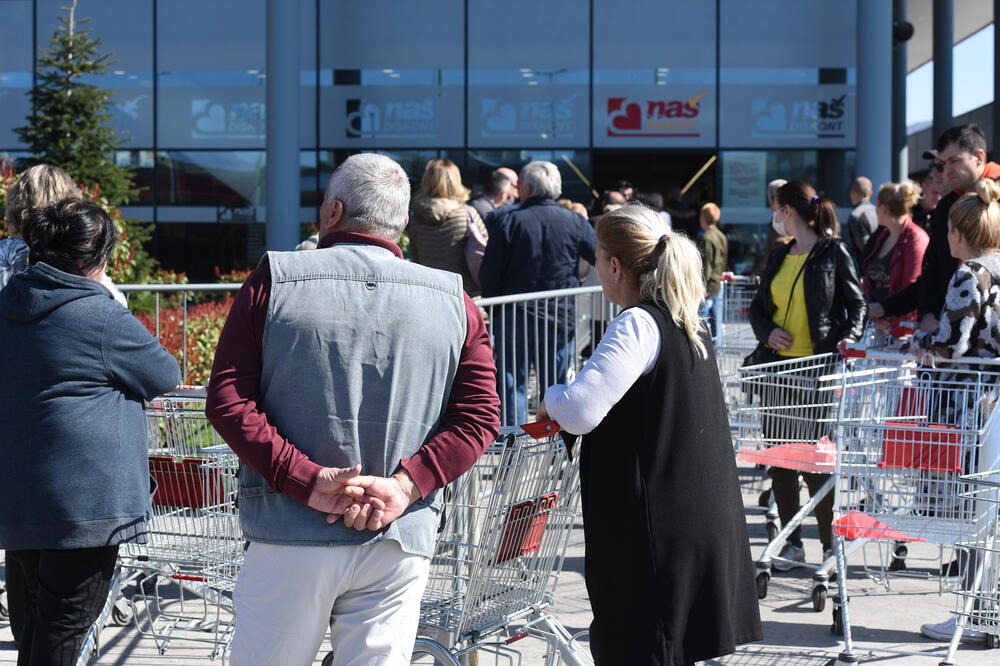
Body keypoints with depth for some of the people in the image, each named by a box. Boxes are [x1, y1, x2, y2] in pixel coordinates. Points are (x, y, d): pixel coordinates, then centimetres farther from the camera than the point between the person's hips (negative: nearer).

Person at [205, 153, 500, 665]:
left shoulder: (273, 282, 1)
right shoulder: (453, 304, 5)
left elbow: (227, 402, -6)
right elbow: (478, 416, -2)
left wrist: (306, 481, -11)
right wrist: (405, 485, -9)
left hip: (292, 536, -1)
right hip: (398, 547, 1)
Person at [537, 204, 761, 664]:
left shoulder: (639, 325, -15)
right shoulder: (690, 324, 14)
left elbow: (578, 411, -27)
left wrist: (551, 400, -4)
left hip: (655, 528, -9)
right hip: (706, 519, 9)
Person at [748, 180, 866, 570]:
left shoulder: (834, 253, -2)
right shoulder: (779, 257, 14)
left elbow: (857, 302, 2)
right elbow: (758, 306, 18)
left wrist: (850, 335, -16)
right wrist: (767, 332, -2)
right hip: (780, 365, 6)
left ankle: (830, 544, 6)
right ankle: (792, 544, 14)